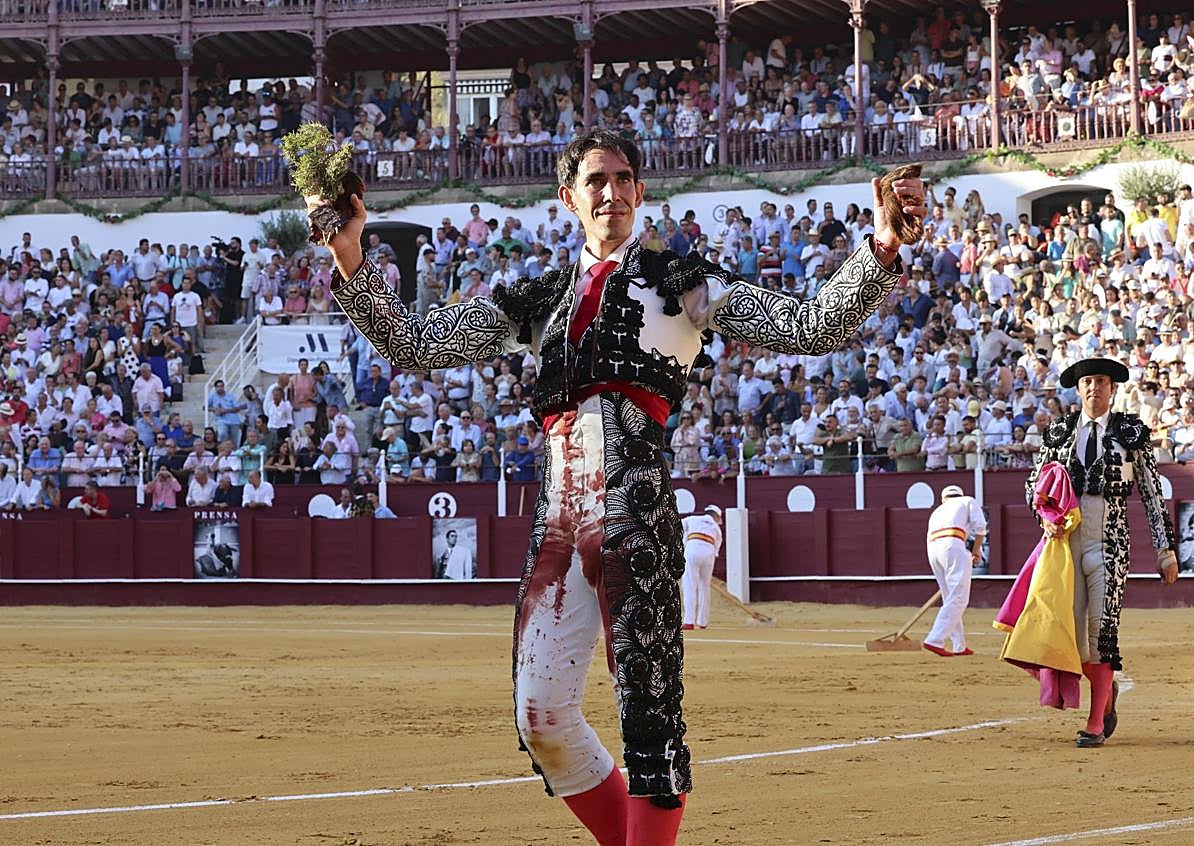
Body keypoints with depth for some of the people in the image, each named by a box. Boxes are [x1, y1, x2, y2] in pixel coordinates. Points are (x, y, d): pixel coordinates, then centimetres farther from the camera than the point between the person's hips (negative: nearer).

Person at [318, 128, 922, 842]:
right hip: (558, 509, 4)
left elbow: (812, 328, 3)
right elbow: (413, 345, 16)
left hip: (633, 496, -4)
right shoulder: (538, 300, 23)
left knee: (649, 703, -12)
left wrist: (883, 248, -12)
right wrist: (350, 260, 3)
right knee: (541, 717, 0)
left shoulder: (678, 283, 13)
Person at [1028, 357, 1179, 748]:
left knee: (1102, 628, -10)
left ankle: (1095, 724, -3)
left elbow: (1153, 493, 6)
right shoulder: (1058, 433, 10)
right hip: (1066, 539, 3)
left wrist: (1165, 550, 3)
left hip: (1109, 543, -3)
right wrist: (1046, 517, 0)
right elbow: (1034, 482, 20)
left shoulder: (1131, 432, 4)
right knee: (1070, 631, 0)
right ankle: (1106, 690, 30)